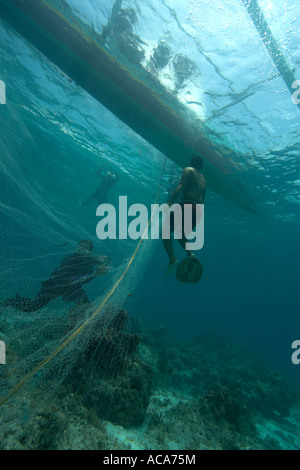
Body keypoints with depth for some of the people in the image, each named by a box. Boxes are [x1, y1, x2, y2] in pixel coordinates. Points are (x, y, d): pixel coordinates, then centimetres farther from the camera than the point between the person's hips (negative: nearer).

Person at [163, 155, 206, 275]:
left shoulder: (188, 170, 7)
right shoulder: (203, 179, 27)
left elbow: (181, 186, -10)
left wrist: (170, 202, -20)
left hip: (187, 206, -7)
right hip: (198, 211, 7)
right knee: (180, 234, 25)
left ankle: (172, 258, -21)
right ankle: (190, 253, 2)